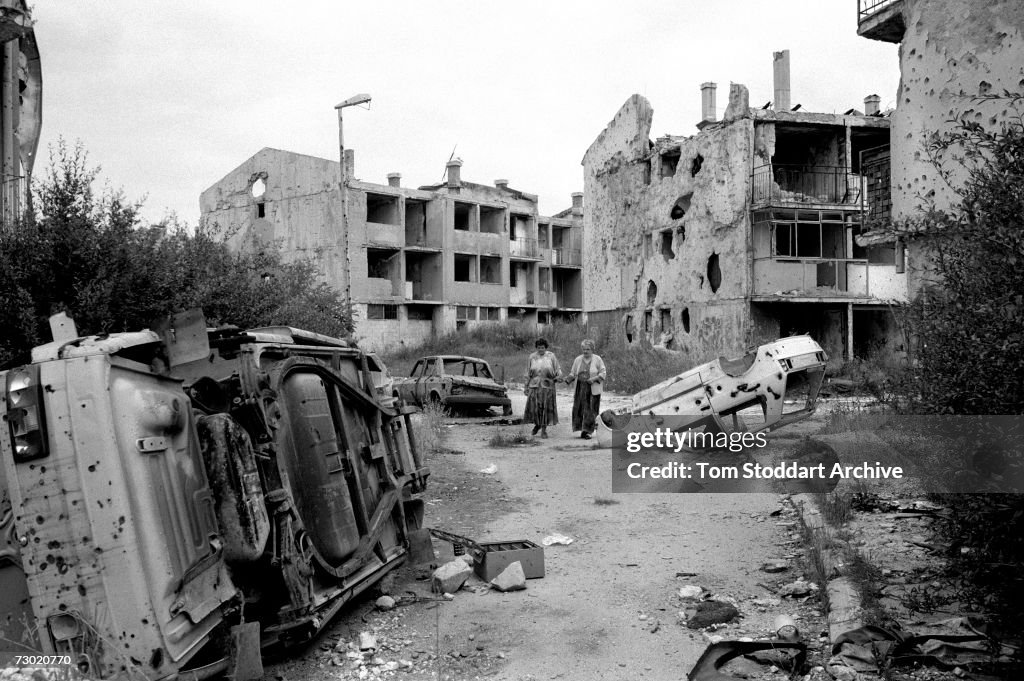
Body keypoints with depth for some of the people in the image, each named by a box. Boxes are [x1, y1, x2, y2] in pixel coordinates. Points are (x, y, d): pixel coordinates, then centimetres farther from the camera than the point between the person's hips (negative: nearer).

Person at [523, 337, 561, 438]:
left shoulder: (551, 356, 2)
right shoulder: (532, 357, 7)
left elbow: (558, 369, 5)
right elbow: (528, 373, 11)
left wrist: (558, 376, -16)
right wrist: (526, 386, 9)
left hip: (547, 386, -1)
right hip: (534, 385, 1)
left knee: (546, 408, 0)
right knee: (533, 407, -3)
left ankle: (544, 429, 11)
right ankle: (537, 424, 24)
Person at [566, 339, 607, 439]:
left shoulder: (597, 359, 2)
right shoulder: (577, 360, 10)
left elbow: (603, 373, 0)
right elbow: (573, 374, 13)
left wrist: (594, 378, -15)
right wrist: (567, 378, -7)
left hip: (593, 389, -3)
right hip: (580, 388, 3)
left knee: (591, 410, -6)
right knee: (579, 409, -2)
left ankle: (586, 431, -4)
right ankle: (581, 429, 8)